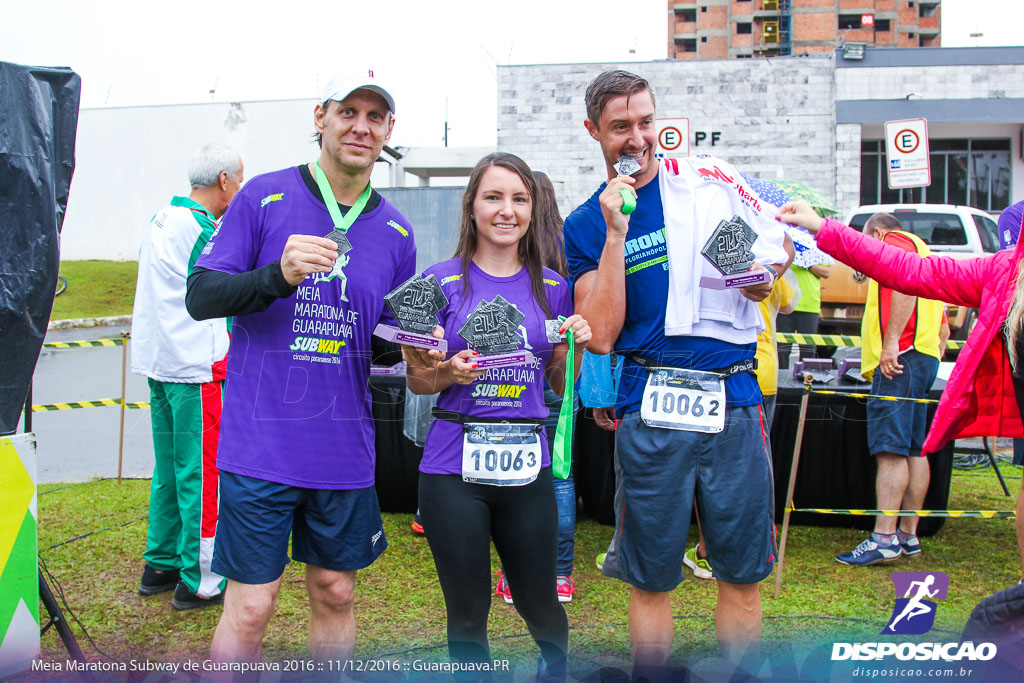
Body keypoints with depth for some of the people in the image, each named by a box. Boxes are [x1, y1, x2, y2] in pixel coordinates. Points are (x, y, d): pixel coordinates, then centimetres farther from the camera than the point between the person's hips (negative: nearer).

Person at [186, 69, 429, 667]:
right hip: (261, 444, -4)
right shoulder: (264, 197, -3)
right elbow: (200, 297, -6)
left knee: (336, 594, 14)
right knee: (250, 606, -1)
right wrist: (278, 275, -23)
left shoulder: (395, 231, 8)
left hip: (345, 451, 4)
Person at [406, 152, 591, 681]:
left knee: (539, 605, 12)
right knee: (467, 614, 7)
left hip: (527, 466, 3)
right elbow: (415, 379, 3)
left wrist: (577, 347, -6)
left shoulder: (551, 287, 7)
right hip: (455, 469, -2)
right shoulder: (443, 281, -2)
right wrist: (450, 373, -18)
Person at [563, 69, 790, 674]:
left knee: (743, 573, 6)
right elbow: (601, 335, -5)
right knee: (651, 578, 5)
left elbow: (780, 241, 19)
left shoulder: (712, 180, 7)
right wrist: (616, 234, -10)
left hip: (734, 399, 1)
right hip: (650, 410, -1)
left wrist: (765, 274, -4)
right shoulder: (586, 225, 6)